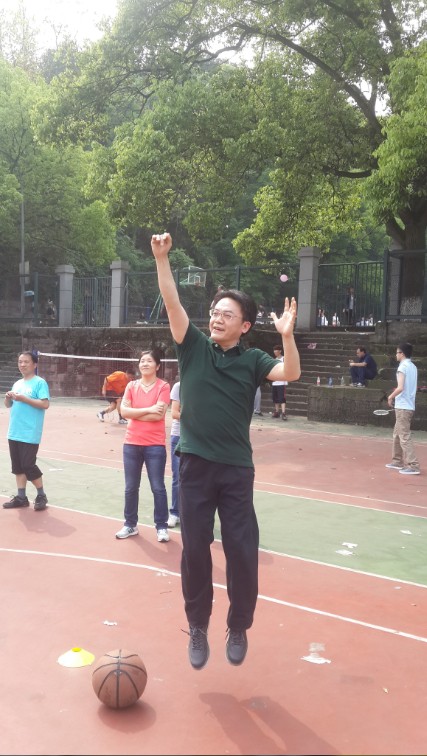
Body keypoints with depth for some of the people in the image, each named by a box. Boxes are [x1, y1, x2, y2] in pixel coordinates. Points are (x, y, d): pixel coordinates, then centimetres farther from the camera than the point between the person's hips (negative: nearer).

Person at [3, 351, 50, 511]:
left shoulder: (40, 382, -8)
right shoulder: (17, 383, 15)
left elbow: (45, 404, -18)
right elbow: (8, 405, 19)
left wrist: (23, 398, -21)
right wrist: (8, 397, -3)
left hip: (30, 434, -7)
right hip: (14, 433, 7)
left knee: (28, 465, -6)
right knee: (18, 466, 10)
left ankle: (41, 496, 10)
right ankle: (21, 497, 18)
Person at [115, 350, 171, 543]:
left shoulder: (163, 387, -6)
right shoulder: (131, 386, 7)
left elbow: (159, 415, -17)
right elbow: (124, 411, -5)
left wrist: (135, 413, -9)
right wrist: (148, 410, -14)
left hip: (155, 445, -4)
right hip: (132, 443, 4)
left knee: (158, 488, 2)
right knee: (130, 487, 10)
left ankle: (161, 527, 11)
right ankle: (130, 525, 22)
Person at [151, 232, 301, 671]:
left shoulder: (252, 360, 2)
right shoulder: (194, 347, 3)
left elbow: (291, 374, -14)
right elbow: (172, 303, -7)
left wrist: (287, 335, -29)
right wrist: (161, 257, -17)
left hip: (236, 468, 0)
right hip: (194, 464, 1)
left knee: (243, 551, 3)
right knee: (194, 550, 7)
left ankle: (238, 628, 24)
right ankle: (198, 629, 25)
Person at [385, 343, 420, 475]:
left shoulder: (403, 366, -13)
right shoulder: (413, 367, 13)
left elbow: (400, 388, -21)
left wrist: (391, 396, -6)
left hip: (402, 406, -9)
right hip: (409, 405, 9)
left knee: (404, 436, -7)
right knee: (397, 434, 19)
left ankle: (413, 465, -9)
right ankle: (398, 461, 25)